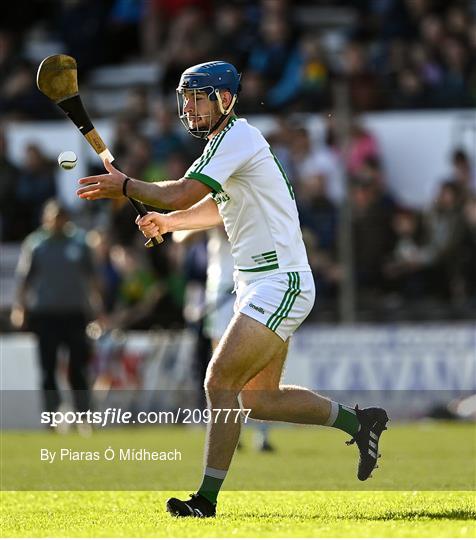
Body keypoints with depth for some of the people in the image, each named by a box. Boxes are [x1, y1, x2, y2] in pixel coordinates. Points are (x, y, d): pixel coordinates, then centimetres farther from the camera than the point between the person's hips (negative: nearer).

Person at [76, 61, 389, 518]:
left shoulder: (237, 137, -15)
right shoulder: (229, 141, 16)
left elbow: (181, 194, -23)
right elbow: (217, 208, 32)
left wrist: (123, 186, -10)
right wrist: (166, 222, 18)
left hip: (280, 283, -10)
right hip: (259, 287, 10)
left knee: (221, 382, -16)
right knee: (259, 398, 14)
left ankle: (206, 498, -14)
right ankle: (358, 420, 27)